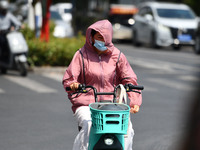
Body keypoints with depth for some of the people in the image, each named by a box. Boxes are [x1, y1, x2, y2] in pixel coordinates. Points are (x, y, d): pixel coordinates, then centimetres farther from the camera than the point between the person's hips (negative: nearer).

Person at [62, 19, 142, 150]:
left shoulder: (117, 56, 9)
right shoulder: (82, 54, 5)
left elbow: (129, 79, 4)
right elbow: (68, 79, 0)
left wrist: (135, 102, -13)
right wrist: (73, 85, -26)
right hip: (86, 106, -1)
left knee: (126, 127, -24)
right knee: (89, 126, -32)